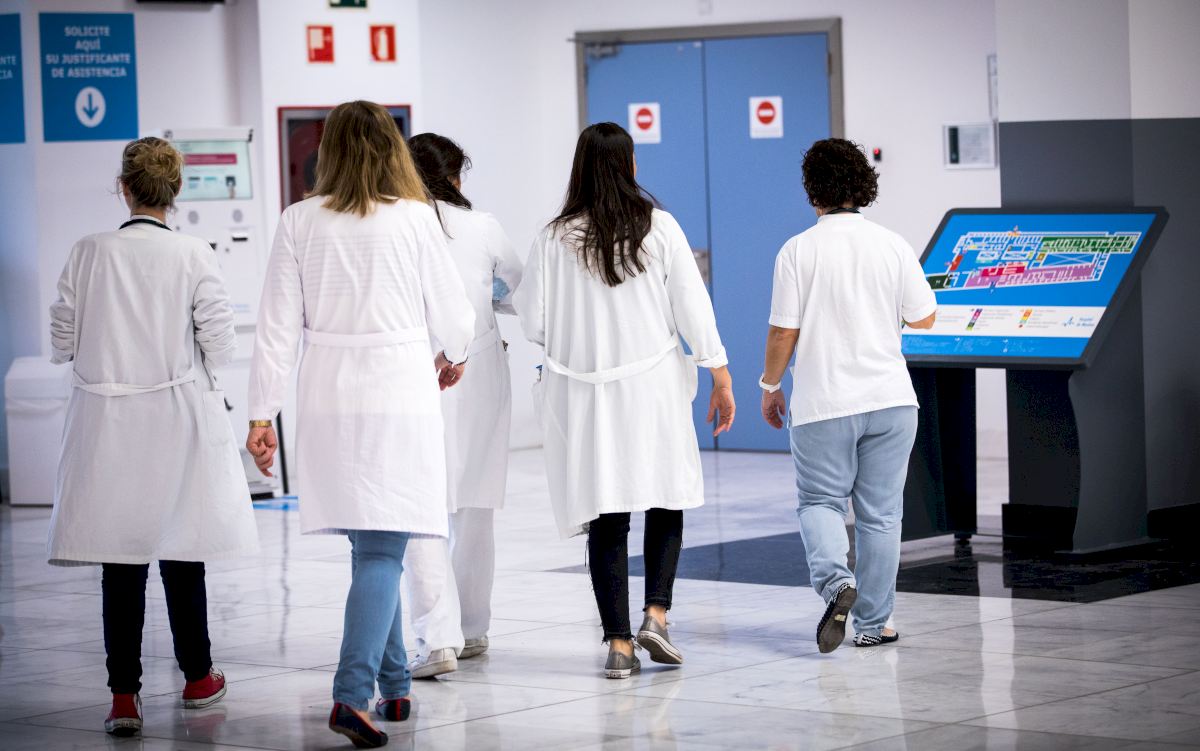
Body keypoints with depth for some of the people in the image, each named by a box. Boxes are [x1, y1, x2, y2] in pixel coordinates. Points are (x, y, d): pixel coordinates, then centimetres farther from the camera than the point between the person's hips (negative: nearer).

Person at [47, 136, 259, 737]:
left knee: (120, 562, 3)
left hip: (106, 422, 0)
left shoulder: (89, 253, -6)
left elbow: (62, 343, -1)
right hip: (177, 419, 0)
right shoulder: (193, 256, -9)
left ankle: (123, 694, -3)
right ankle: (196, 677, 27)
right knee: (180, 554, 13)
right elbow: (219, 345, -7)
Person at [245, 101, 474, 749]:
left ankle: (394, 684, 24)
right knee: (382, 549, -4)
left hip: (328, 397, 3)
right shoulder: (415, 218, -6)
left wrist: (263, 414, 5)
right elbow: (451, 308, 3)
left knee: (372, 543, 16)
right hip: (400, 391, -3)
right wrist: (455, 356, 25)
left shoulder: (300, 222, 0)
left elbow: (278, 325, 0)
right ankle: (353, 691, -18)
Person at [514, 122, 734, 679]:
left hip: (584, 392, 1)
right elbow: (692, 306, -3)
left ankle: (619, 643, 4)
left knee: (606, 517, 5)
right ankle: (655, 614, 0)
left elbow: (532, 320, -1)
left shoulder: (556, 238, -4)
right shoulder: (658, 227, -4)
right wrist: (720, 377, 5)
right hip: (653, 386, -1)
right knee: (667, 498, 15)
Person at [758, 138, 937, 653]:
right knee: (879, 513, 10)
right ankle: (873, 622, 13)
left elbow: (783, 331, -9)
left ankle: (835, 580, -17)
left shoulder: (798, 251, -9)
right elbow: (924, 318, 5)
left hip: (823, 403, -2)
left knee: (820, 502, 10)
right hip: (889, 398, 2)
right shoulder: (892, 246, -2)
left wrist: (770, 386, 6)